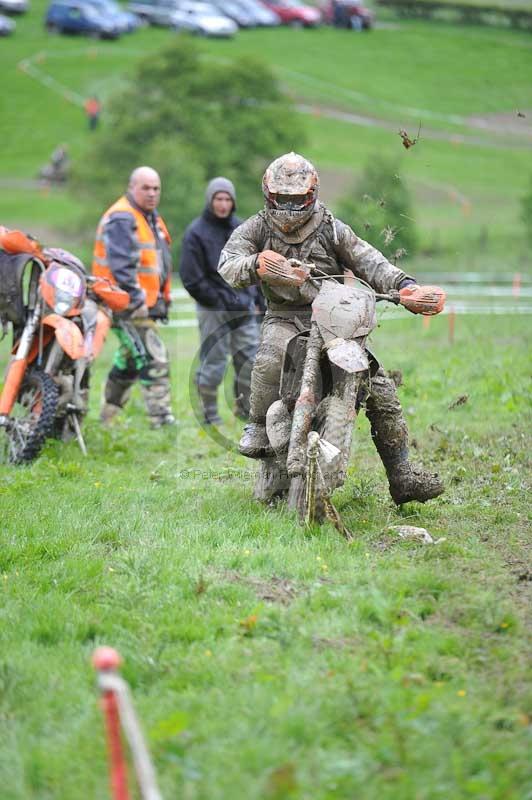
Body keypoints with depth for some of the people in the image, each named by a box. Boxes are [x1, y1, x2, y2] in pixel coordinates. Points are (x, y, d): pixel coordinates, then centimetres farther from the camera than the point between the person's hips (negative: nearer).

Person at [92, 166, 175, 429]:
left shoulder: (152, 218, 18)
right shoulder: (122, 219, -15)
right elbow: (122, 265, -24)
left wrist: (162, 299, 24)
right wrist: (137, 300, -28)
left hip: (145, 304, 11)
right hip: (126, 302, -11)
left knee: (128, 363, 17)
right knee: (153, 361, -16)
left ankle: (106, 419, 27)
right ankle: (162, 420, -17)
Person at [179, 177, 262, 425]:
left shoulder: (240, 228, 11)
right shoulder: (196, 233, -6)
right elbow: (192, 279, -9)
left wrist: (257, 298, 11)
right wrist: (219, 300, -11)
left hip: (244, 308, 5)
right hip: (213, 310, -5)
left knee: (250, 359, 6)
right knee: (213, 362, -2)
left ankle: (246, 409, 18)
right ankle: (209, 416, 8)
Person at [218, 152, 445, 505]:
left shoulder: (332, 229, 2)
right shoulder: (258, 228, 1)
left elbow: (368, 261, -6)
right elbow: (228, 263, -14)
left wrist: (404, 284, -26)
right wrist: (254, 265, -38)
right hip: (285, 320, -2)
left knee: (381, 390, -8)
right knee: (270, 360, -38)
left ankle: (402, 476, 0)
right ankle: (259, 431, -17)